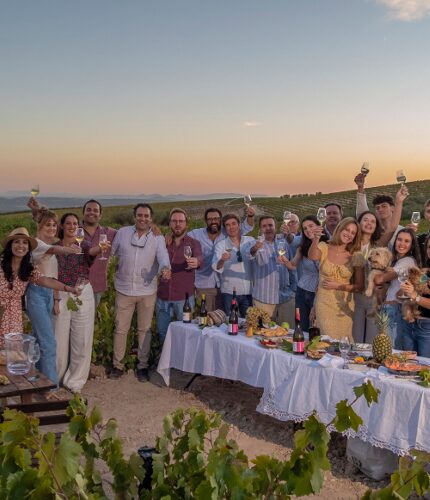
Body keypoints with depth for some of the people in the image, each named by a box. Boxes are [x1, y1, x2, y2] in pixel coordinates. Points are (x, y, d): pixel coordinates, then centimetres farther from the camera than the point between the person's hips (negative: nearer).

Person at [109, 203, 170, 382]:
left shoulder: (157, 238, -3)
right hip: (124, 290, 0)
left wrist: (165, 268, -38)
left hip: (147, 291, 0)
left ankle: (142, 365, 24)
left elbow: (163, 256, -20)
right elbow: (111, 252, 11)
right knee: (120, 329, 6)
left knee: (144, 329, 10)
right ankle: (117, 365, 21)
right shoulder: (122, 233, 1)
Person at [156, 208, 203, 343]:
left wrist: (196, 262, -44)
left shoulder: (193, 243, 0)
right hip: (163, 297, 3)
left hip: (184, 298, -3)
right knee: (162, 333, 11)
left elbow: (199, 257, -20)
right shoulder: (164, 242, 9)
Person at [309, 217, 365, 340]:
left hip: (344, 306, 2)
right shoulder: (324, 248, -4)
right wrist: (316, 240, -45)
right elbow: (312, 256, -27)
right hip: (324, 304, -2)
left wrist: (338, 286, -11)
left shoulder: (356, 256, 0)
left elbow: (359, 286, 2)